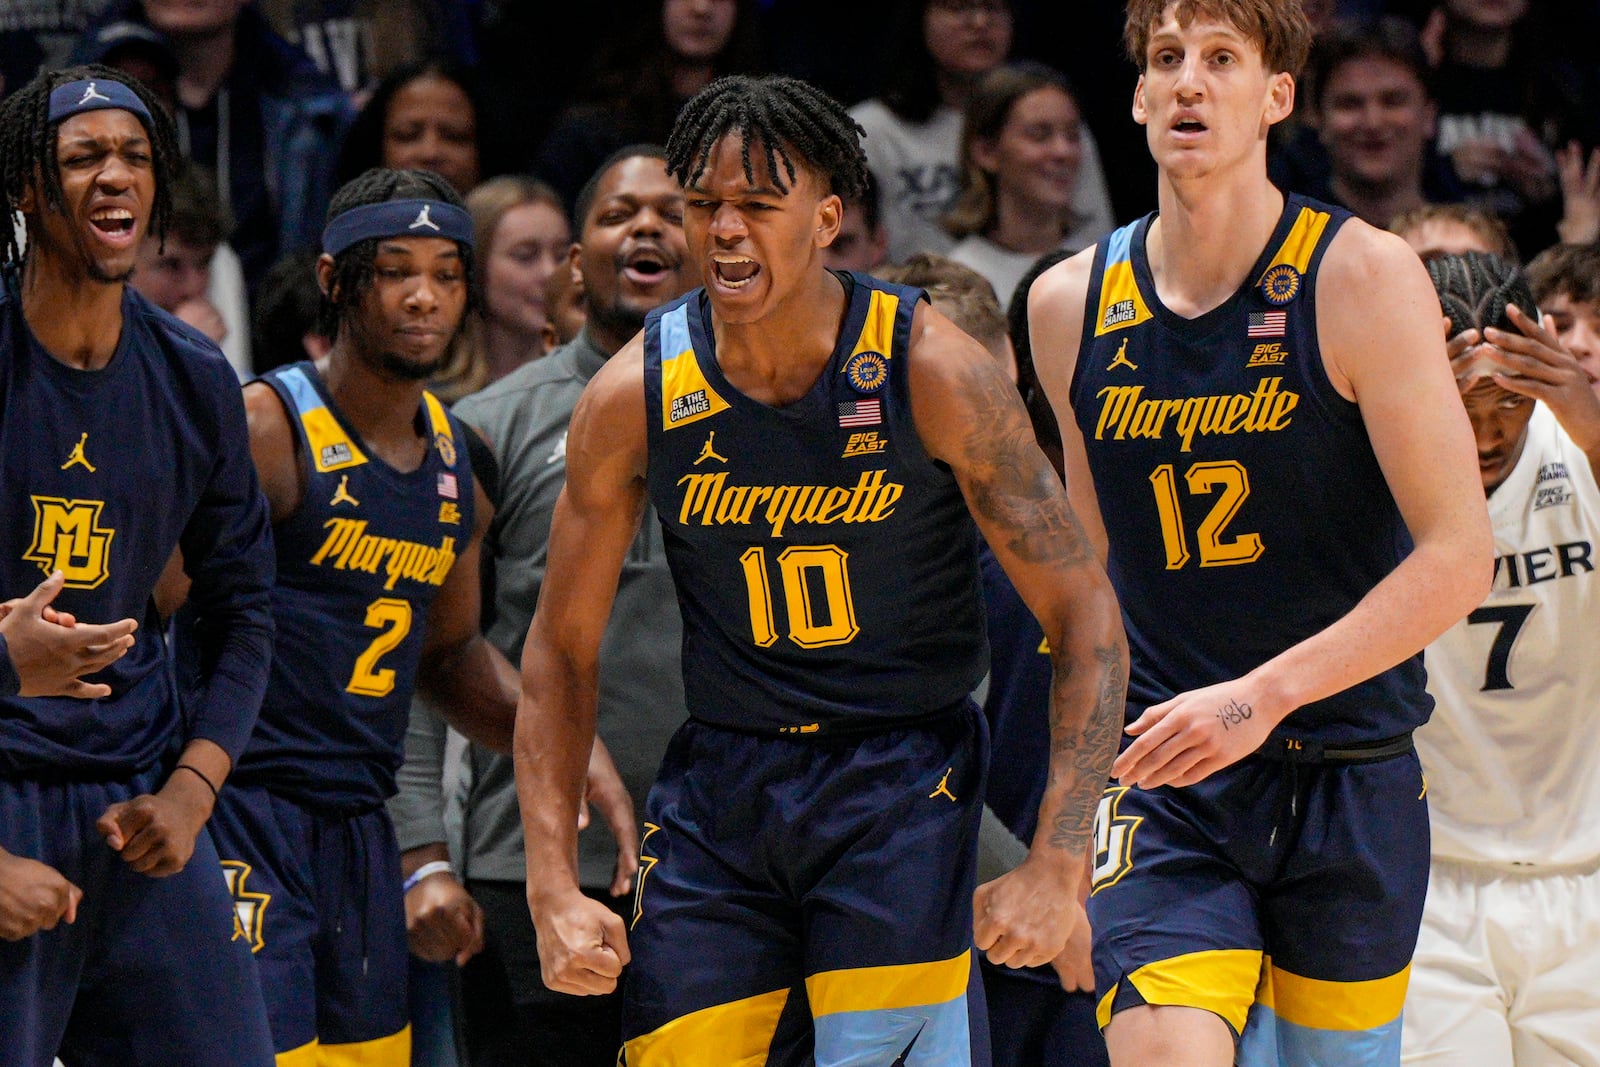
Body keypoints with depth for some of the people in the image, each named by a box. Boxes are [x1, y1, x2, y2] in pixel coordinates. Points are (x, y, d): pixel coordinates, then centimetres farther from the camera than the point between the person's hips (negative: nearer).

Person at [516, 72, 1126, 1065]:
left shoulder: (930, 370, -13)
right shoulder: (634, 396, -7)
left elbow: (1085, 616, -9)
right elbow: (561, 649, 4)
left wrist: (1056, 867, -16)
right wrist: (555, 888, -3)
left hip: (902, 776, -3)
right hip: (720, 786, 3)